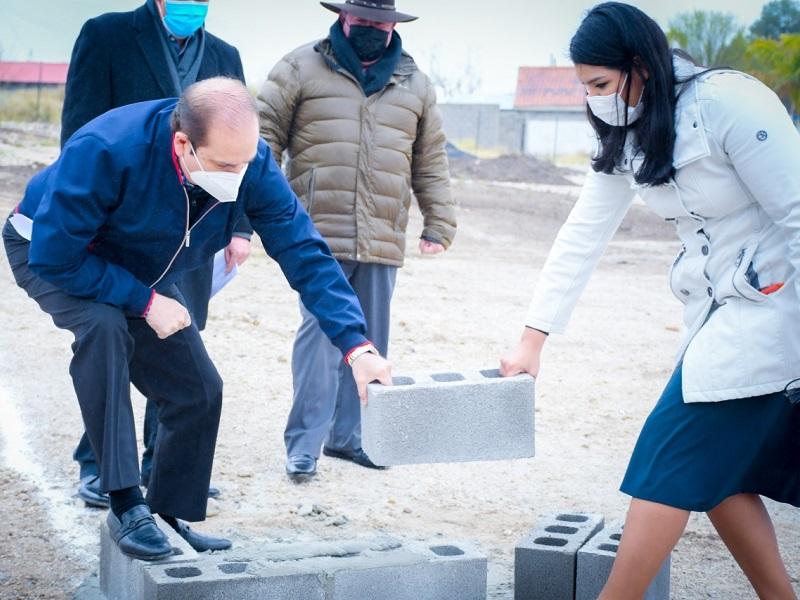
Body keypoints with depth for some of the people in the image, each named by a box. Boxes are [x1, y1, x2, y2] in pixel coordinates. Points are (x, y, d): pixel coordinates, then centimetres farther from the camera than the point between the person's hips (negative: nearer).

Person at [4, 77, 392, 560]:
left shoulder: (251, 164, -26)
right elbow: (55, 256, -33)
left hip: (140, 268, 5)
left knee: (198, 391, -3)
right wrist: (145, 302, -31)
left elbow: (306, 255, -26)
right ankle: (126, 507, -27)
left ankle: (170, 515, 21)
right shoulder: (105, 152, -40)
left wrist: (357, 346, -35)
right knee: (104, 325, -36)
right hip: (49, 250, -5)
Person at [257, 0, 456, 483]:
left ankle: (349, 435, 21)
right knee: (321, 332, -9)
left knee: (369, 341, 9)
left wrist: (440, 224, 15)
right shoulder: (302, 69, 2)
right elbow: (265, 136, 2)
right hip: (318, 233, -4)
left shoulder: (414, 84, 13)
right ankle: (305, 444, -3)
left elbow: (431, 162, 17)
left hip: (383, 241, 4)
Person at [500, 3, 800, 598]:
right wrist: (533, 339, 4)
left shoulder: (730, 103, -20)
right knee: (717, 470, 8)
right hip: (714, 314, 8)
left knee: (675, 462, -7)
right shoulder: (629, 136, 6)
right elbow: (582, 236, 6)